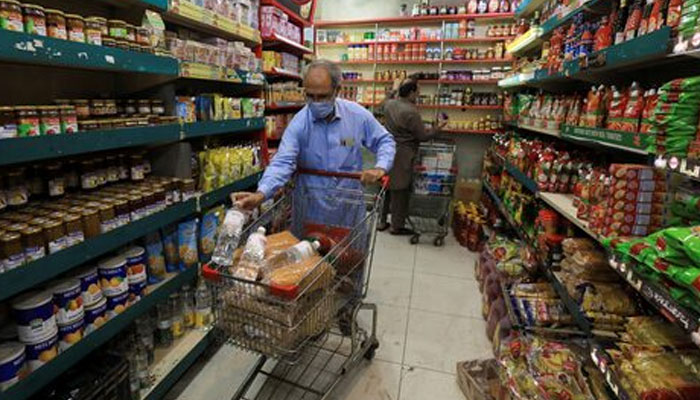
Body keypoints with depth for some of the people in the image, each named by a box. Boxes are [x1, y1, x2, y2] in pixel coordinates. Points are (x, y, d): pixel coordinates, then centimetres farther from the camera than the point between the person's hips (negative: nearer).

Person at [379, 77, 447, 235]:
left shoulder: (388, 104, 2)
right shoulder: (411, 112, -20)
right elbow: (423, 136, -13)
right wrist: (438, 127, 3)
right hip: (401, 158, -7)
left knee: (386, 188, 16)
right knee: (400, 192, 5)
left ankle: (382, 221, 26)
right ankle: (397, 226, 16)